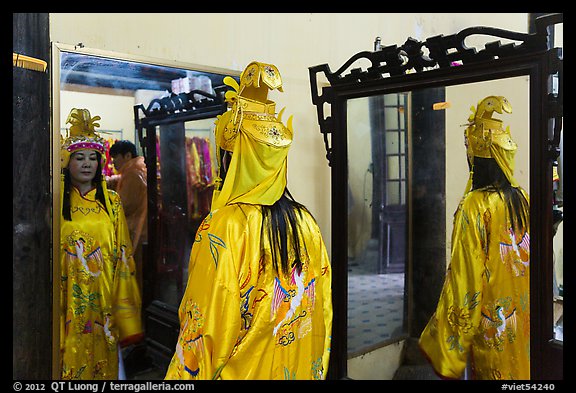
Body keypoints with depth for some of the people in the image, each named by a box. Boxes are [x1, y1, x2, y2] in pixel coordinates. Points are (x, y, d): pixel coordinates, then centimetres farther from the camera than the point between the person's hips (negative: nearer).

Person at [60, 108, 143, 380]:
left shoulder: (111, 202, 5)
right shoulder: (57, 202, 0)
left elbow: (122, 254, 4)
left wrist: (123, 309, 0)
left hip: (105, 296, 2)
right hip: (70, 298, -1)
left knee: (104, 359, 9)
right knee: (72, 357, 6)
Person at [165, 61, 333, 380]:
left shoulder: (224, 226, -24)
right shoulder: (306, 222, -6)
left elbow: (205, 328, -21)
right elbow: (323, 308, 3)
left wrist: (187, 373, -5)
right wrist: (314, 367, 16)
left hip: (243, 370, -5)